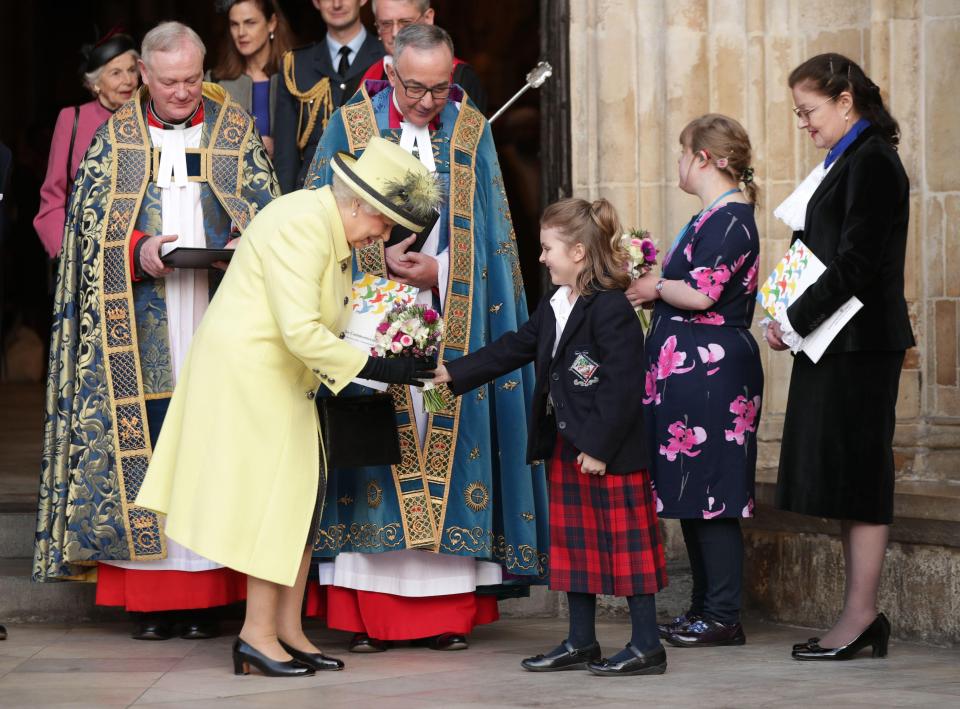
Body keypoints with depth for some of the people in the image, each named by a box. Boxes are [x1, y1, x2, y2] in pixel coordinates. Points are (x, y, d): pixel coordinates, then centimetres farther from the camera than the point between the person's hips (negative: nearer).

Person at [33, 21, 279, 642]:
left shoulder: (235, 130, 12)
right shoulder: (115, 137, 11)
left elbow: (269, 208, 8)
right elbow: (90, 221, 4)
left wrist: (249, 245, -12)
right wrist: (139, 251, -13)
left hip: (218, 309, 0)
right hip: (141, 322, 0)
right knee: (141, 439, -5)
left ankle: (208, 597, -1)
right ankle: (150, 599, -2)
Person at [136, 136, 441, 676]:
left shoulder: (337, 233, 12)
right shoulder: (302, 225, -21)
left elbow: (326, 324, 15)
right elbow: (299, 330, -27)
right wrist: (372, 367, -24)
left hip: (283, 379, 10)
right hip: (247, 371, -10)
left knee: (305, 493, 7)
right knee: (277, 495, -7)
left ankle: (287, 630, 11)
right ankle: (259, 633, -1)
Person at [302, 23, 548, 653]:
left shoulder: (472, 133, 7)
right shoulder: (351, 126, 3)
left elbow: (486, 237, 9)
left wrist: (436, 272, -7)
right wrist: (383, 258, -12)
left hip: (452, 325, 1)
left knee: (450, 445, -2)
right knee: (376, 446, -5)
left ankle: (450, 612, 1)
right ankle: (370, 614, -3)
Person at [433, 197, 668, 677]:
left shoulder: (612, 310, -18)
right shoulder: (553, 308, 12)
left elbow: (621, 386, -21)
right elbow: (511, 350, 18)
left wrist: (599, 447, -21)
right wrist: (454, 374, 13)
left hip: (610, 453, -10)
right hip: (566, 447, 10)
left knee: (625, 543, -3)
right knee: (575, 543, 13)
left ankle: (646, 646, 3)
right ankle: (580, 644, 21)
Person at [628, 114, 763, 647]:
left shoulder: (730, 219, -13)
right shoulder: (711, 218, 17)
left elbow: (701, 294, -22)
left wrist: (656, 287, -6)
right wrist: (655, 289, 10)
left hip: (711, 374, -10)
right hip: (686, 371, 10)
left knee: (709, 495, -7)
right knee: (688, 496, 12)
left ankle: (724, 617, -4)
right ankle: (704, 607, 18)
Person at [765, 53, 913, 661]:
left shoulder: (871, 162, -14)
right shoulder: (848, 161, 16)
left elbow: (857, 263, -20)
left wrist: (795, 322, -15)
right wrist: (795, 320, 8)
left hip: (860, 344, -10)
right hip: (837, 341, 10)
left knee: (858, 476, -6)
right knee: (851, 479, 10)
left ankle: (861, 615, -3)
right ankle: (863, 615, 13)